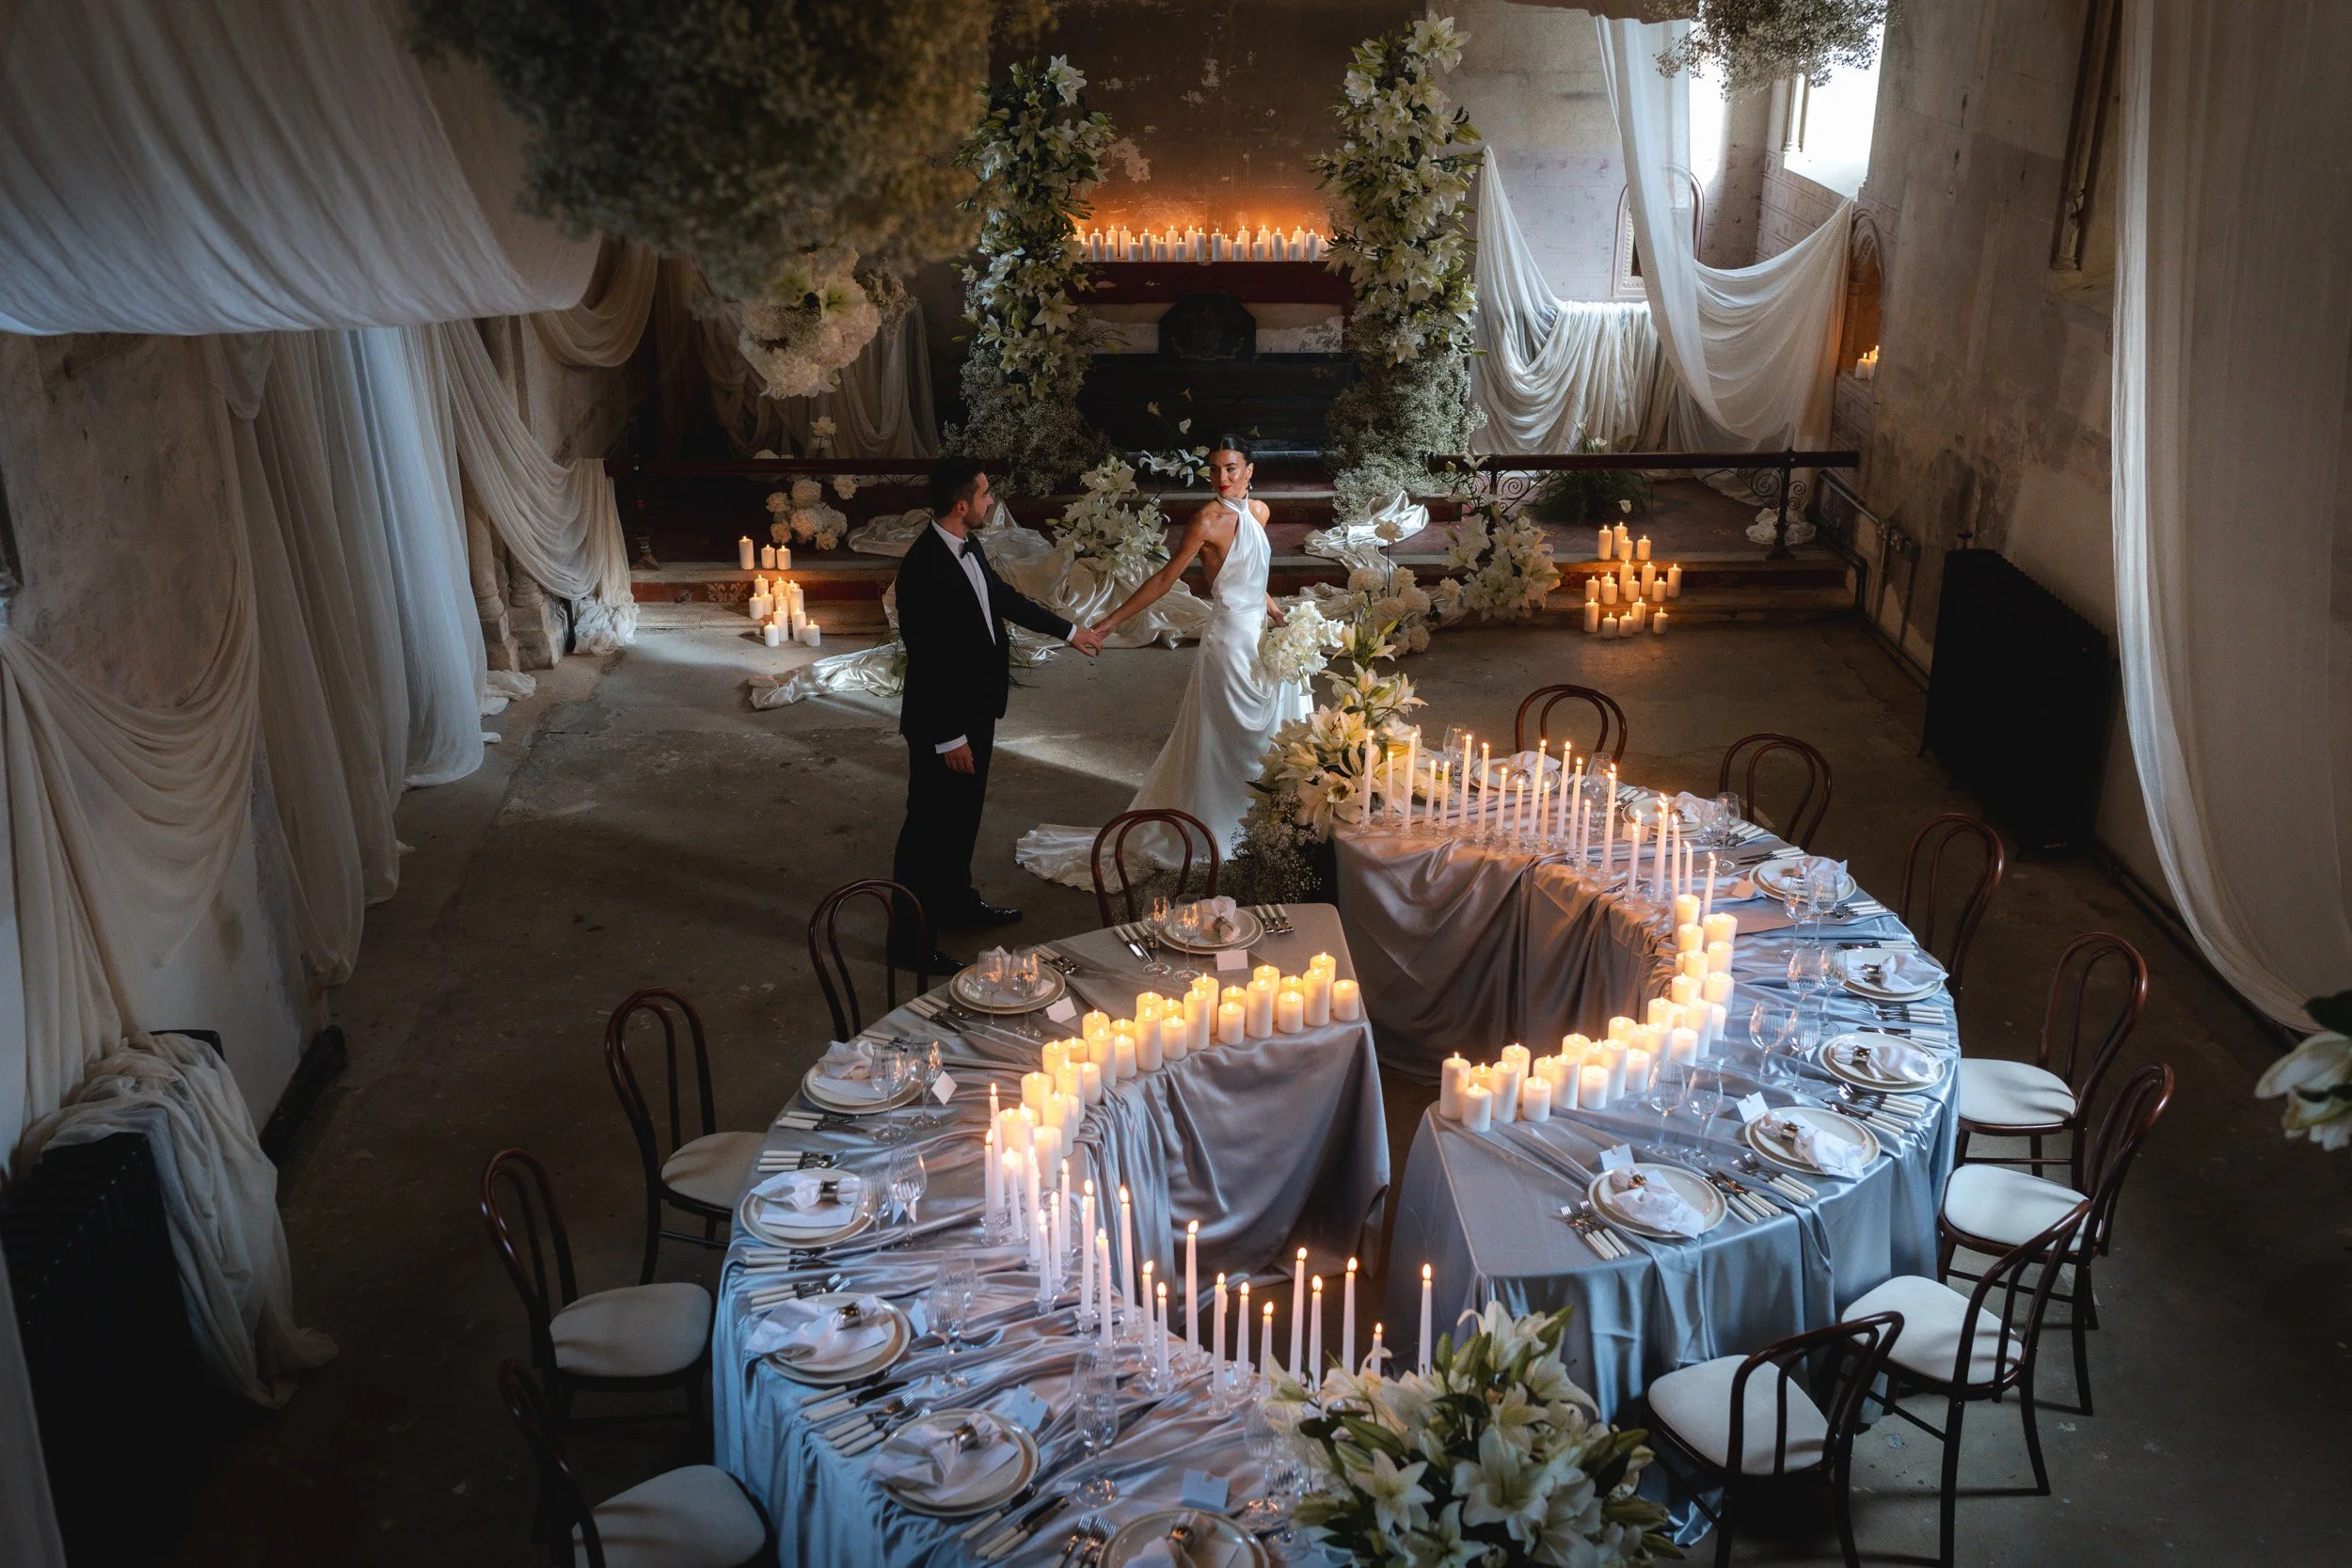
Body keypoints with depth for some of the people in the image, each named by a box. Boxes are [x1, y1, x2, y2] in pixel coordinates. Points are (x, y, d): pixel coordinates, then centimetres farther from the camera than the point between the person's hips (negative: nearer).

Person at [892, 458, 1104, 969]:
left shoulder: (968, 548, 2)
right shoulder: (923, 566, -26)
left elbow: (1003, 597, 21)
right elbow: (926, 658, -24)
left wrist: (1068, 630, 29)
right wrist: (948, 738, -21)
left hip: (976, 709, 9)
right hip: (942, 721, -9)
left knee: (964, 812, 24)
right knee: (929, 826, 2)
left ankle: (956, 900, 42)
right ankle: (910, 937, 14)